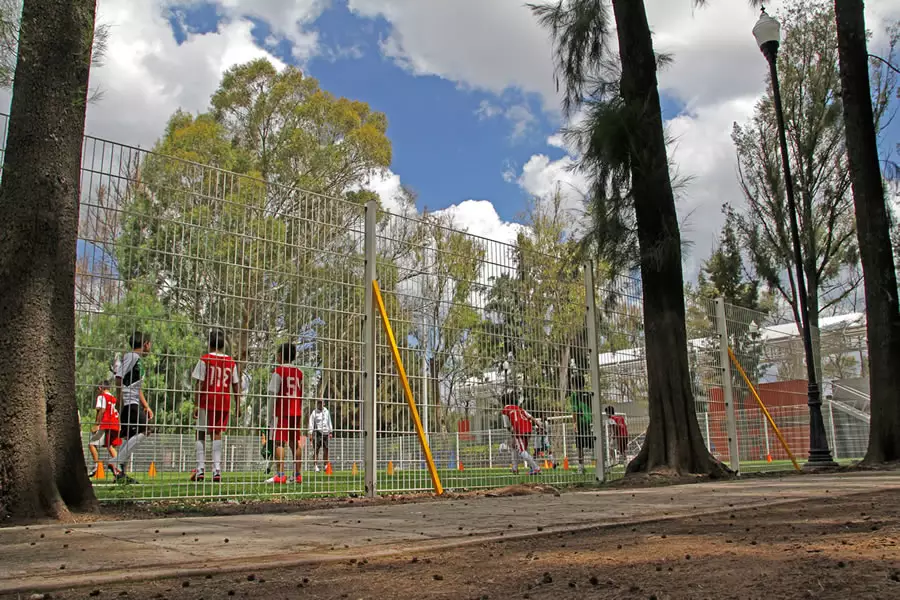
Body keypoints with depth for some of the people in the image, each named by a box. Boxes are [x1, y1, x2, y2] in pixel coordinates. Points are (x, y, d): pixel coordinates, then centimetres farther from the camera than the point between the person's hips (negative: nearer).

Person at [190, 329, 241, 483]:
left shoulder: (204, 359, -3)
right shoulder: (231, 362, 6)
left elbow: (199, 384, -7)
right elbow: (236, 385, 7)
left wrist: (197, 405, -4)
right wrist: (238, 405, 14)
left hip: (207, 401, -2)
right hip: (224, 403, 2)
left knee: (201, 434, 8)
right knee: (217, 433, 7)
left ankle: (200, 469, 1)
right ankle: (217, 470, 0)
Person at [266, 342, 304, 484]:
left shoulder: (278, 370, -6)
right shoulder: (299, 372, 13)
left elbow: (273, 393, -10)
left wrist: (270, 413, -5)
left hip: (282, 412, -6)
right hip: (296, 412, 6)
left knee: (279, 442, -6)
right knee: (294, 443, 11)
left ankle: (280, 475, -14)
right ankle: (298, 475, 13)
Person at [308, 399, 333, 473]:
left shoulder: (326, 412, 13)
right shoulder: (314, 413, 1)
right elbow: (311, 423, -2)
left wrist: (330, 432, 17)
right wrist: (310, 433, -9)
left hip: (325, 433, 4)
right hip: (317, 433, -4)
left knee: (326, 450, 4)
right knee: (316, 450, -4)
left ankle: (326, 465, 12)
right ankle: (316, 466, -1)